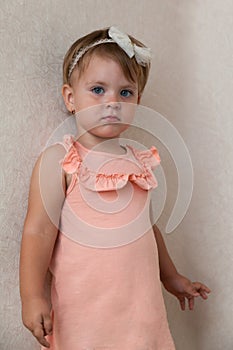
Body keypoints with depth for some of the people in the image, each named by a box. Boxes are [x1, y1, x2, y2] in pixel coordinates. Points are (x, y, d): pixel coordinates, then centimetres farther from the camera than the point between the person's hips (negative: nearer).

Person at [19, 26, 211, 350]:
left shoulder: (139, 162, 10)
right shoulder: (59, 161, -8)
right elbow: (39, 230, -11)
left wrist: (171, 277, 30)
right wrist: (32, 296, -17)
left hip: (140, 304, 5)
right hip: (83, 308, -5)